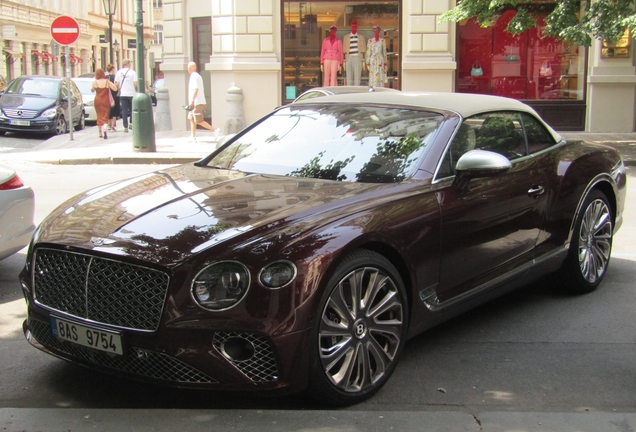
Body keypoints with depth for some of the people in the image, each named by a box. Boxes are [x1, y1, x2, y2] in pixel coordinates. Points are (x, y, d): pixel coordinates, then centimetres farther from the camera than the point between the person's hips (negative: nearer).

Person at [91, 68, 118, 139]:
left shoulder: (95, 82, -5)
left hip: (97, 101, 1)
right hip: (106, 101, -1)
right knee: (105, 117, 0)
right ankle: (104, 130, -26)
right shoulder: (107, 81, -8)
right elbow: (115, 89, -8)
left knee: (99, 116, 15)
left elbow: (92, 90, 10)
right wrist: (110, 83, 5)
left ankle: (100, 133, 21)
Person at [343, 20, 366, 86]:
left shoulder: (361, 37, 9)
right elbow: (344, 50, 10)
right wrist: (344, 62, 2)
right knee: (349, 78, 0)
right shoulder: (346, 37, 12)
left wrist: (363, 62, -3)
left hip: (358, 59, -1)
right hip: (349, 58, 1)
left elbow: (363, 50, 6)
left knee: (357, 78, -6)